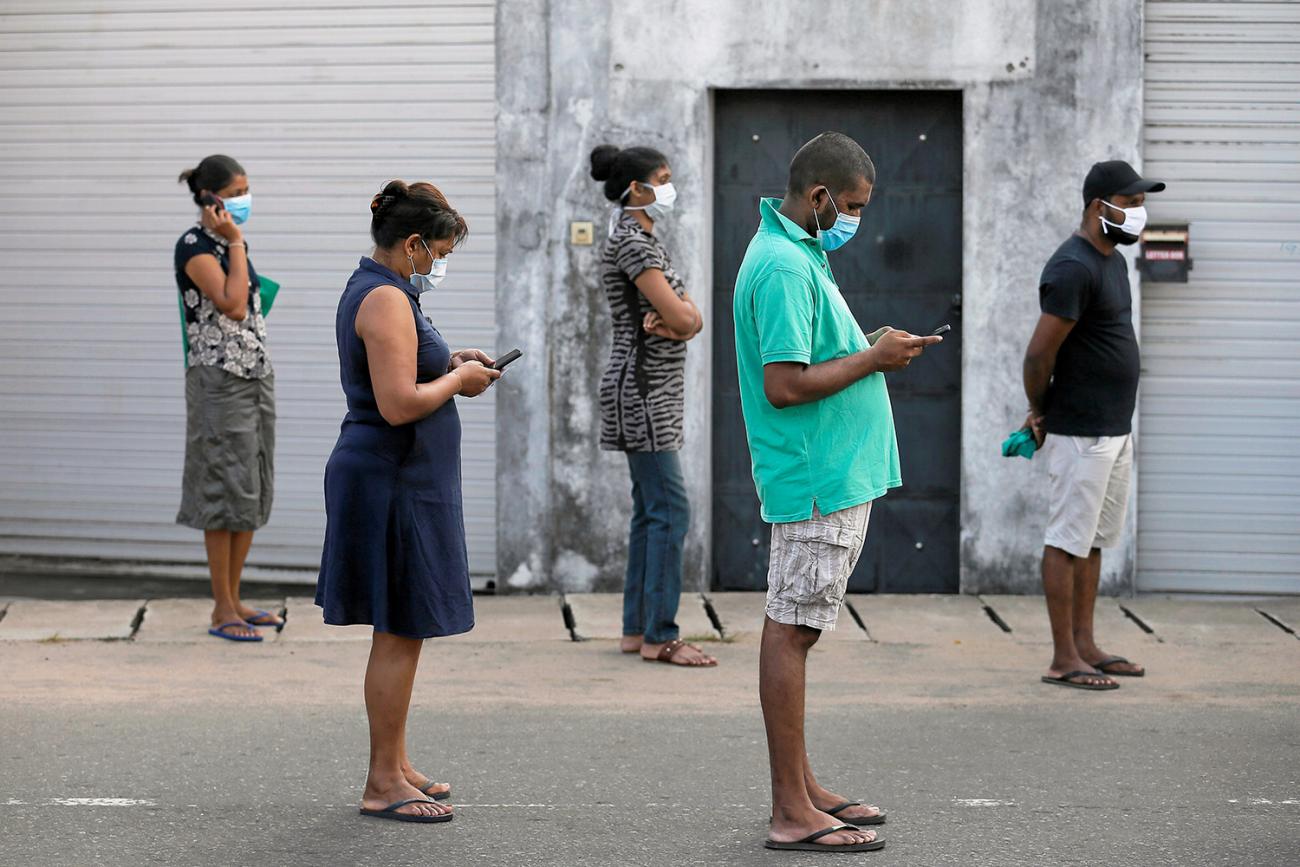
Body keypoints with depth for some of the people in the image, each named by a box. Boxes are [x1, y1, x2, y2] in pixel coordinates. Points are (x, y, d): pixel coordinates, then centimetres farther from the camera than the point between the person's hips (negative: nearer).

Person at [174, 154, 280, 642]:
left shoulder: (232, 242, 15)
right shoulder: (193, 246, -11)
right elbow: (233, 305, -22)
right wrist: (235, 242, -16)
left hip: (257, 377, 9)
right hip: (219, 381, -9)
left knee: (254, 493, 10)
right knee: (228, 491, -6)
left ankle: (234, 600, 18)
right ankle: (222, 610, 1)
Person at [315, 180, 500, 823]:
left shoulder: (368, 289, 15)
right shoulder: (387, 300, -18)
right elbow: (399, 405, -25)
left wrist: (449, 363, 14)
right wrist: (457, 380, -10)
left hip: (379, 476, 11)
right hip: (393, 481, -11)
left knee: (400, 632, 16)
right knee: (401, 633, -5)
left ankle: (395, 766, 24)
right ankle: (383, 785, 0)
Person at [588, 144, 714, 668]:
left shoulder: (644, 241, 17)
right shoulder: (630, 241, -14)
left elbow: (692, 318, 10)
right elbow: (681, 318, -21)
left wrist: (675, 319, -11)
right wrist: (680, 315, 0)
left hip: (652, 392, 10)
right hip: (643, 388, -10)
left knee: (651, 512, 11)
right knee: (670, 511, -11)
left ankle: (637, 630, 14)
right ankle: (660, 637, -10)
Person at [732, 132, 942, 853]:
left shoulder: (798, 254, 16)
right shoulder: (784, 266, -18)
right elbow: (784, 385, -23)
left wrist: (870, 349, 11)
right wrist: (873, 360, -14)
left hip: (834, 477, 11)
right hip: (815, 478, -11)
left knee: (795, 629, 14)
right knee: (791, 630, -8)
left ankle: (802, 787, 21)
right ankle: (792, 813, -6)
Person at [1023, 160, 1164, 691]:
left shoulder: (1113, 262, 14)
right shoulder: (1073, 269, -18)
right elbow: (1039, 353, -20)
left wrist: (1043, 410, 12)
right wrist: (1042, 413, -3)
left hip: (1116, 429, 10)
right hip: (1082, 434, -10)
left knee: (1094, 540, 14)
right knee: (1068, 541, -4)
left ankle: (1085, 646, 21)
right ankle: (1064, 660, 0)